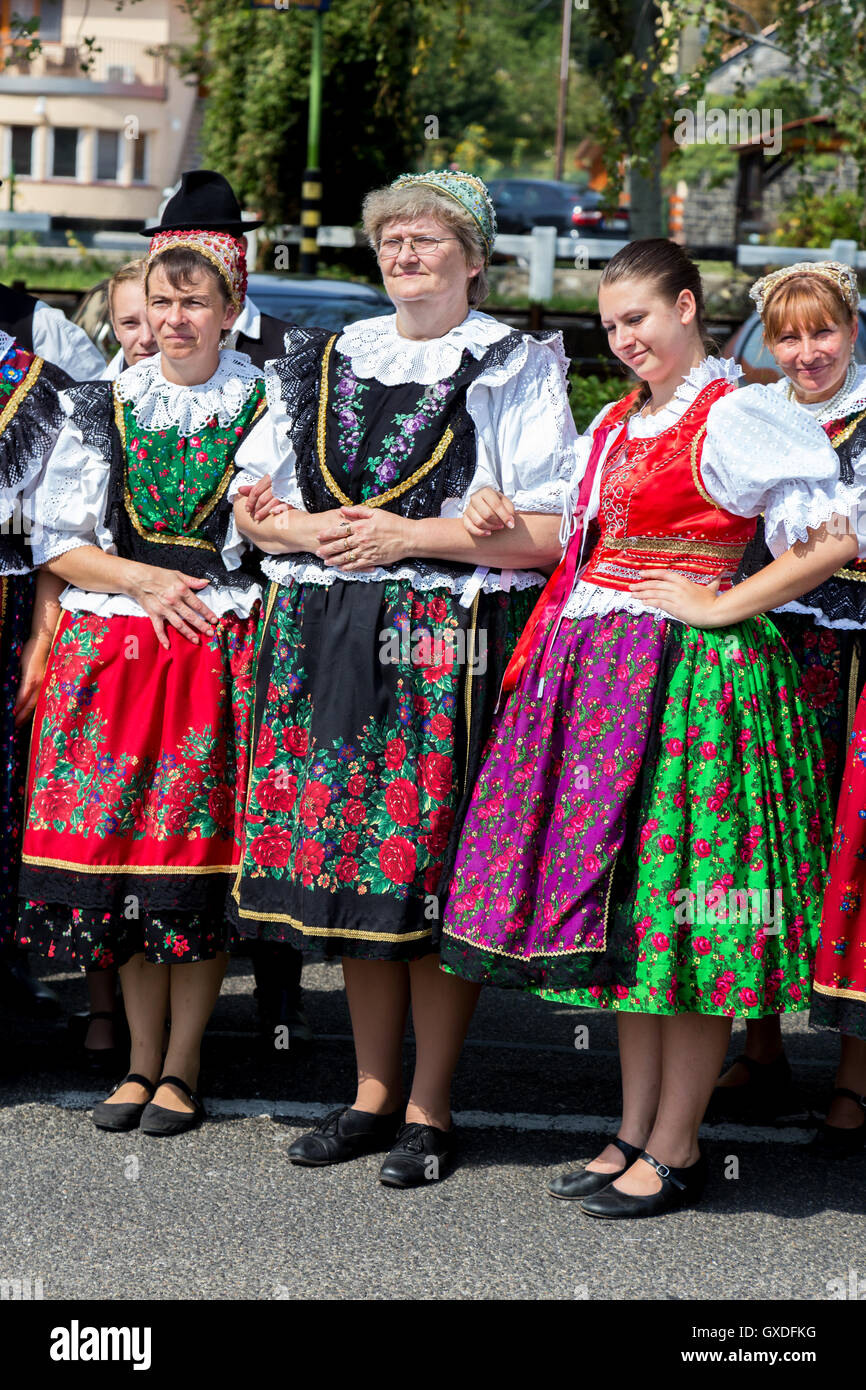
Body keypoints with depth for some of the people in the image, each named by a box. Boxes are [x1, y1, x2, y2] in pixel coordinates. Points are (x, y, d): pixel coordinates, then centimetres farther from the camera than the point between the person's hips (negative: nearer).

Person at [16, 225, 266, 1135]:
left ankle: (181, 1068, 7)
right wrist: (146, 580, -6)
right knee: (116, 850, 1)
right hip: (111, 643, 2)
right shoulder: (103, 406, 10)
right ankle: (141, 1059, 13)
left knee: (200, 857, -3)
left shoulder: (265, 406, 4)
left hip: (221, 649, -2)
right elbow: (56, 541, 7)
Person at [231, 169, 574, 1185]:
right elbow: (252, 502, 17)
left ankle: (429, 1109, 4)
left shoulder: (514, 371, 2)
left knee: (433, 867, -5)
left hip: (452, 644, -5)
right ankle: (373, 1092, 17)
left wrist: (409, 537, -13)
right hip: (329, 640, 5)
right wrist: (312, 532, -5)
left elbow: (552, 530, -8)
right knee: (346, 862, 6)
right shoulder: (323, 362, 16)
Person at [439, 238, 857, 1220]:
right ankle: (635, 1131, 19)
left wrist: (727, 604, -13)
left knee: (680, 909, -5)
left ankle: (675, 1149, 3)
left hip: (689, 674, -9)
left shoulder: (736, 417, -8)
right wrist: (499, 523, 11)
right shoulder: (615, 424, 18)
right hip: (603, 676, 9)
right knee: (622, 911, 11)